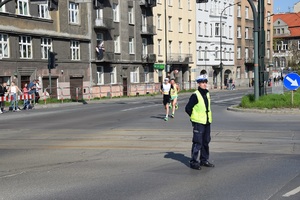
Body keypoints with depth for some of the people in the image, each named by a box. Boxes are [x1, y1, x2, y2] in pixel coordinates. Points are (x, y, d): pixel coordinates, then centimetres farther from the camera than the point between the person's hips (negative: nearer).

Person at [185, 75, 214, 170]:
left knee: (206, 142, 13)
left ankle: (204, 160, 24)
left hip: (207, 122, 8)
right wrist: (194, 117, -4)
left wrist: (208, 117, 16)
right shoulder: (195, 95, -13)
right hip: (198, 123, -8)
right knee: (197, 143, -6)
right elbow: (188, 108, -12)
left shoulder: (207, 94, 10)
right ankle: (193, 161, 0)